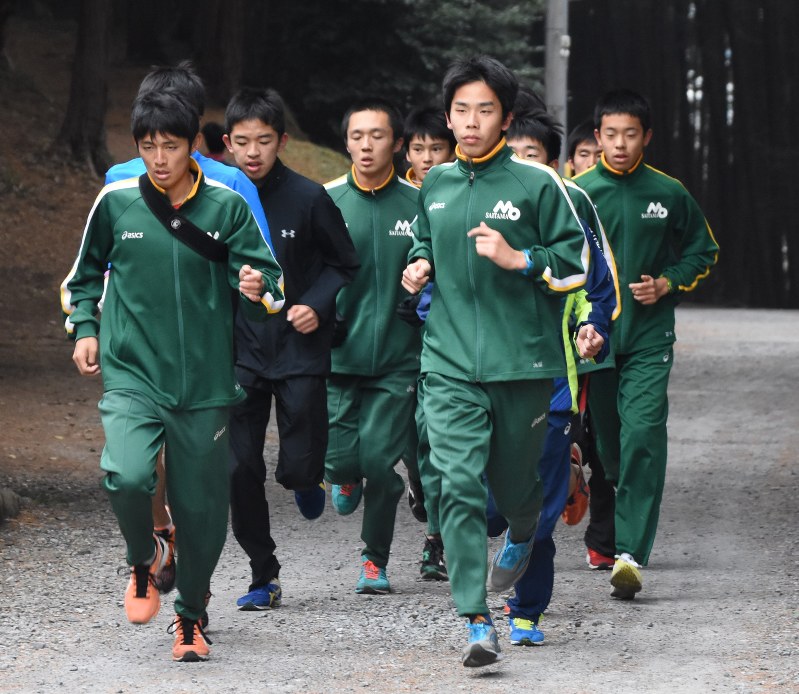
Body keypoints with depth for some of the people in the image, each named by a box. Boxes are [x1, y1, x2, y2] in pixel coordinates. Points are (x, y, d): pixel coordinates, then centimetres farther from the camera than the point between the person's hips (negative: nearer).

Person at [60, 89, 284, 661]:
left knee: (201, 506, 4)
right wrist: (84, 328, 7)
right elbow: (86, 270, 17)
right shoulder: (116, 202, 0)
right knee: (128, 476, -25)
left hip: (205, 381, 1)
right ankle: (144, 559, 7)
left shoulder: (226, 206, -2)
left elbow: (268, 278, 1)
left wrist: (258, 288, -21)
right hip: (132, 376, -1)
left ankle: (191, 618, 26)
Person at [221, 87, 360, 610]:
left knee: (299, 467, -6)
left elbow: (345, 264, 3)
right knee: (240, 470, -3)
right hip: (239, 351, 2)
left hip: (299, 349, -2)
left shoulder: (308, 198, -7)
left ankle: (306, 480, 33)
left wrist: (317, 305, -12)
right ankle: (264, 577, 13)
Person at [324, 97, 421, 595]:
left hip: (397, 355, -1)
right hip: (337, 353, 1)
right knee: (341, 455, -6)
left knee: (380, 461, -6)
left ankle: (375, 560, 15)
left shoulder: (419, 204, 2)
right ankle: (346, 474, 34)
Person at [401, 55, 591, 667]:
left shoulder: (537, 185, -3)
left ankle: (522, 536, 51)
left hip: (522, 362, -2)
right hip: (451, 364, 2)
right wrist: (420, 267, 7)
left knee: (512, 480, 12)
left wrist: (518, 259, -15)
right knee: (458, 484, -13)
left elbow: (577, 262, -2)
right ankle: (478, 623, -13)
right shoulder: (435, 186, 9)